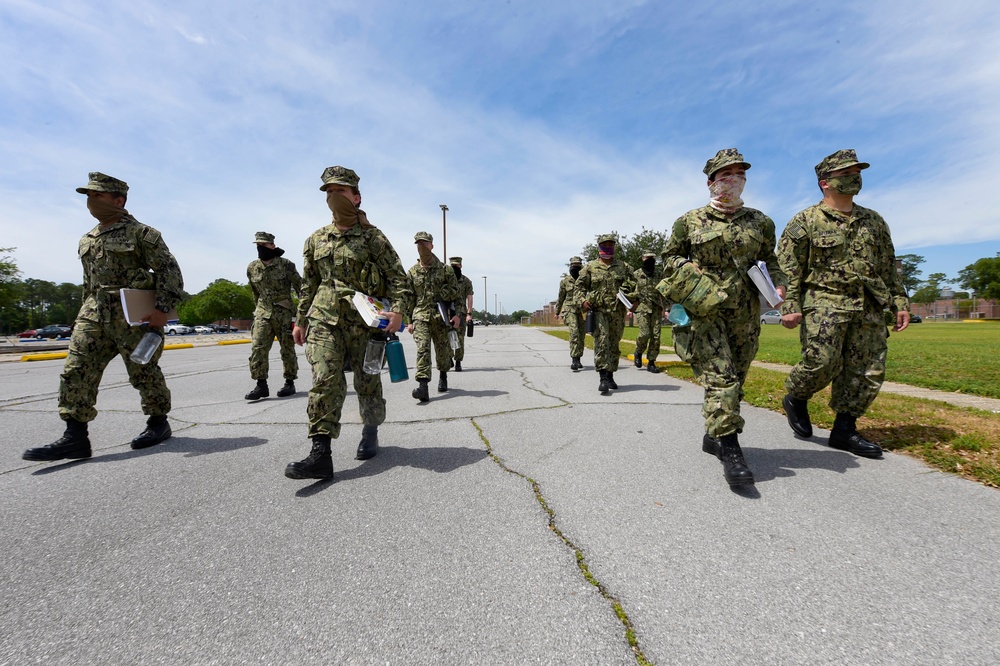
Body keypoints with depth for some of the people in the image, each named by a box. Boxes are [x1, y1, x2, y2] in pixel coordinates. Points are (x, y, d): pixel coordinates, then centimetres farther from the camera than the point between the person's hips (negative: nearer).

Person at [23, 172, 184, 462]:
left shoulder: (140, 233, -3)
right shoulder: (87, 240, 20)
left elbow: (170, 269, -11)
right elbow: (88, 282, 26)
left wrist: (163, 308, -19)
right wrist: (88, 311, 21)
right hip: (94, 313, 7)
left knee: (143, 372, 0)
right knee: (76, 371, -3)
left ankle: (159, 422, 17)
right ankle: (75, 437, -1)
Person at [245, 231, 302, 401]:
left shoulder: (286, 265, -6)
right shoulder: (252, 268, 7)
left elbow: (300, 287, -3)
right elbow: (255, 292, 19)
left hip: (284, 312, -3)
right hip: (263, 313, 4)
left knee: (287, 349, 4)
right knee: (257, 348, -7)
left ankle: (290, 383, 15)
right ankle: (261, 385, -1)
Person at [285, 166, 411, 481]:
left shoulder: (372, 237, 0)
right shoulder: (316, 240, 13)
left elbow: (397, 277, -3)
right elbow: (308, 284, 18)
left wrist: (397, 309, -17)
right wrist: (301, 320, 16)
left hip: (363, 321, -2)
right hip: (324, 319, 3)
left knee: (367, 382, 7)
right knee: (324, 380, -10)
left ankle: (370, 434, 30)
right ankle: (320, 454, -8)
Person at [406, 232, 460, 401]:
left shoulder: (444, 269, 4)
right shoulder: (412, 272, 10)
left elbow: (455, 293, 4)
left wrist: (455, 314, -4)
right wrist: (410, 321, 9)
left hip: (440, 316, 0)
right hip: (420, 316, 1)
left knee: (442, 350, 9)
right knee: (422, 349, -14)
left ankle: (443, 377, 35)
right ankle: (423, 386, -20)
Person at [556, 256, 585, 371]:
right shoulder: (565, 281, 3)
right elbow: (560, 297, 12)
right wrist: (557, 312, 18)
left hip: (581, 310, 3)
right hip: (569, 310, -3)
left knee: (581, 335, 7)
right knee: (574, 333, -20)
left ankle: (578, 360, 23)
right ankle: (574, 361, -21)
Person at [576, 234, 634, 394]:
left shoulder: (623, 266, 15)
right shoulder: (590, 267, 9)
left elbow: (631, 286, 13)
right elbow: (579, 286, 7)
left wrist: (626, 292, -9)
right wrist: (582, 301, -10)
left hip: (618, 312, 3)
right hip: (598, 310, -3)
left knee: (614, 344, 8)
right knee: (601, 342, -16)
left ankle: (610, 376, 21)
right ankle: (603, 377, -18)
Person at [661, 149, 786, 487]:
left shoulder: (760, 222, 13)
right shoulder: (689, 221, 5)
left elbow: (769, 260, 20)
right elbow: (669, 258, 8)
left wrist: (778, 284, 1)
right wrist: (691, 276, -9)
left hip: (745, 315, 4)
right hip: (703, 310, -4)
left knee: (734, 379, 10)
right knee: (720, 377, -14)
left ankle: (712, 436, 27)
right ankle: (729, 450, -10)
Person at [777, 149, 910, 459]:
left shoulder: (874, 221, 19)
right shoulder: (805, 222, 1)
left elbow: (889, 267, 21)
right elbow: (788, 269, -6)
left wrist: (899, 302, 13)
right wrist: (790, 306, -15)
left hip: (869, 308, 6)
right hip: (824, 303, -6)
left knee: (869, 372, 3)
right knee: (822, 361, -20)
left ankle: (844, 431, 14)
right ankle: (795, 399, 10)